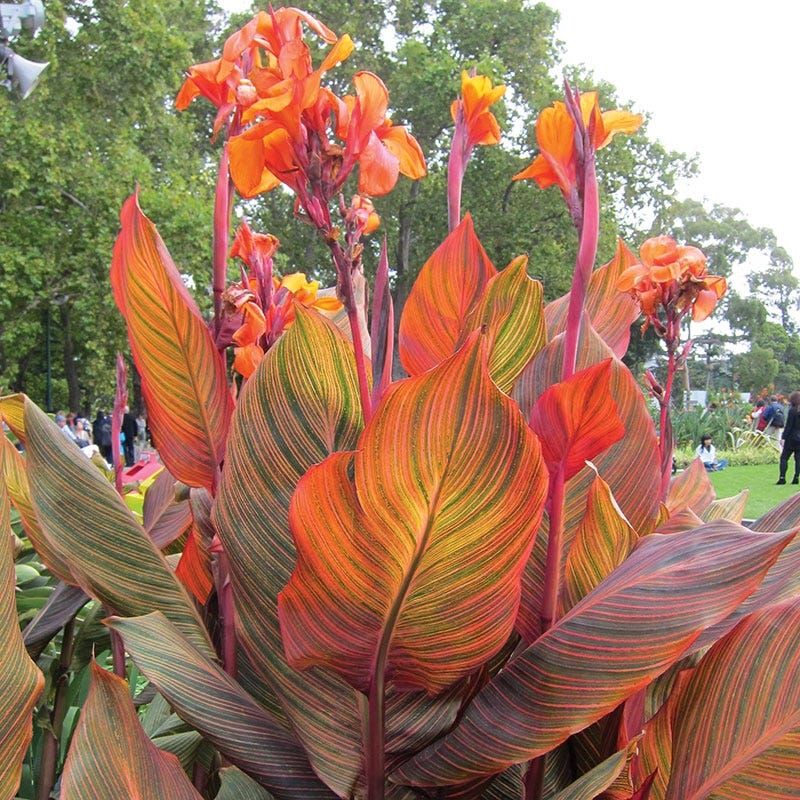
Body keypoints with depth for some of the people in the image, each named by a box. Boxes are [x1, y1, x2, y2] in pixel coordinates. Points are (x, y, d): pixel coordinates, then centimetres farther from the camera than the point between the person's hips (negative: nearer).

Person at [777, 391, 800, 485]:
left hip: (792, 438, -6)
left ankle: (782, 477, -8)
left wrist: (784, 438, -11)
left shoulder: (792, 410, -12)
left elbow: (788, 426, -14)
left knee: (784, 458, 0)